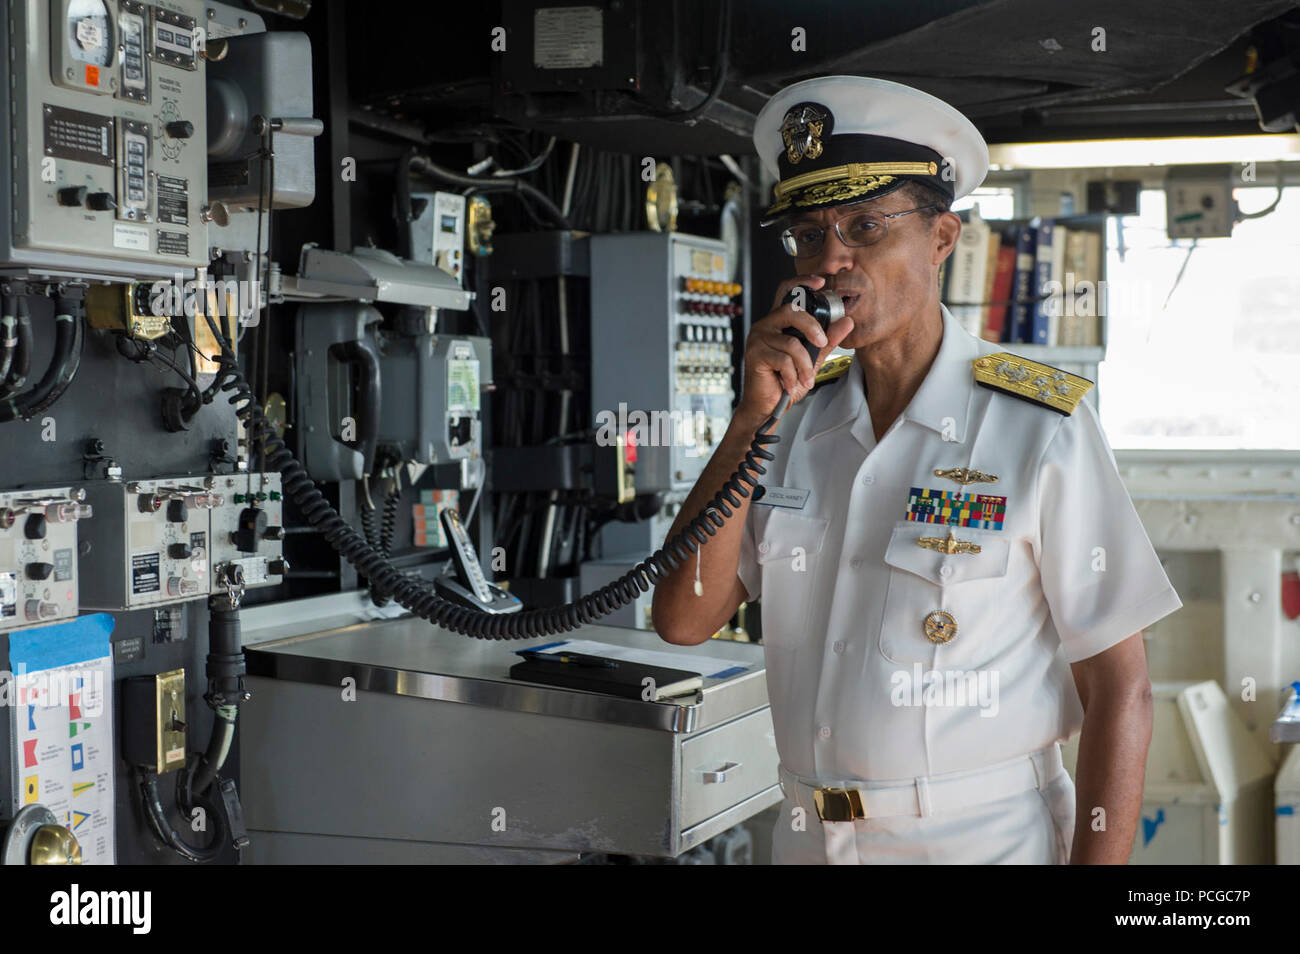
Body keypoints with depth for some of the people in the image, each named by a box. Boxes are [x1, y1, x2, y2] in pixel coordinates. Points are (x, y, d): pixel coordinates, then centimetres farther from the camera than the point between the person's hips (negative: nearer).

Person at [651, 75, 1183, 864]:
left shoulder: (1040, 428, -12)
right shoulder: (799, 421, 2)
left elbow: (1120, 692, -12)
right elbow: (685, 620, -5)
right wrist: (753, 415, -13)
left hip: (983, 836, -4)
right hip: (808, 835, 5)